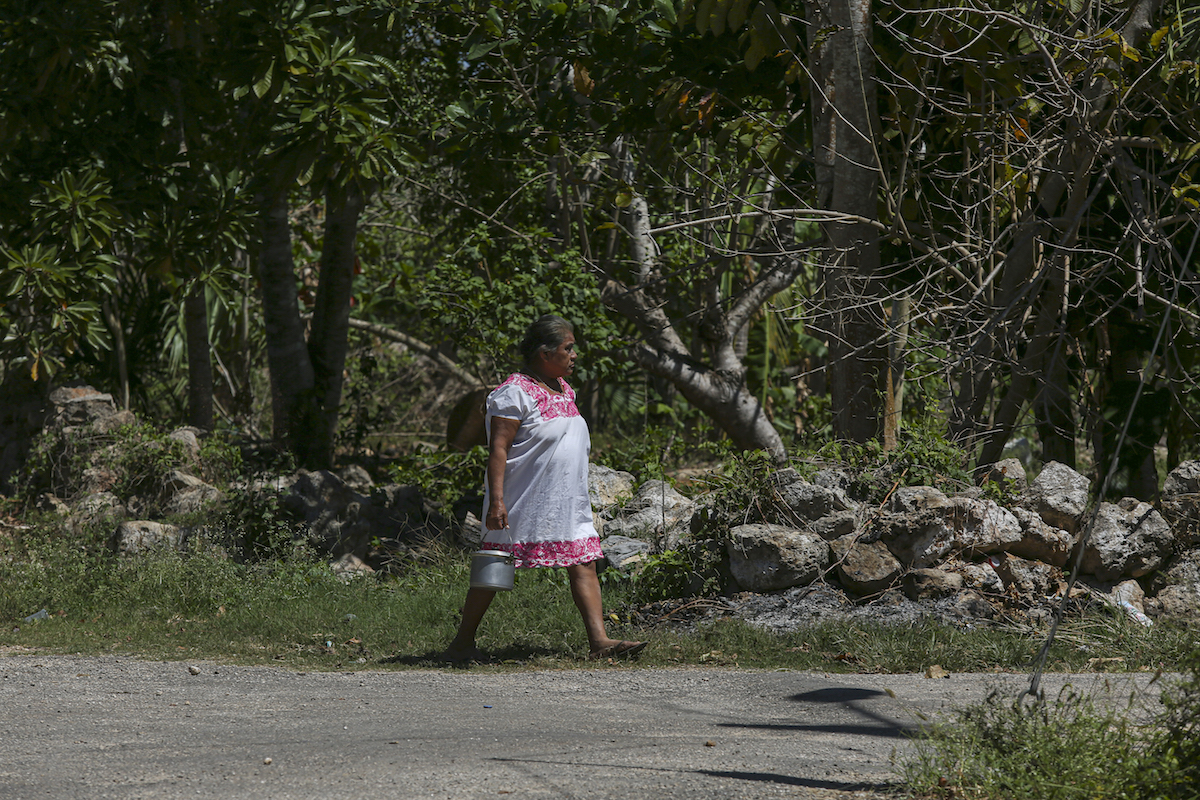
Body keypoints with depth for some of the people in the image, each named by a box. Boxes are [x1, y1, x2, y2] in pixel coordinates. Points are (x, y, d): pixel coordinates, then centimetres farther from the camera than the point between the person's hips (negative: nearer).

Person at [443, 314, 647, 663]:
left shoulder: (563, 389, 15)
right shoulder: (516, 392, -13)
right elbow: (497, 448, -17)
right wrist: (496, 500, -24)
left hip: (567, 504, 8)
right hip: (523, 503, -8)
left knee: (583, 565, -2)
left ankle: (599, 640, -7)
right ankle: (462, 643, 9)